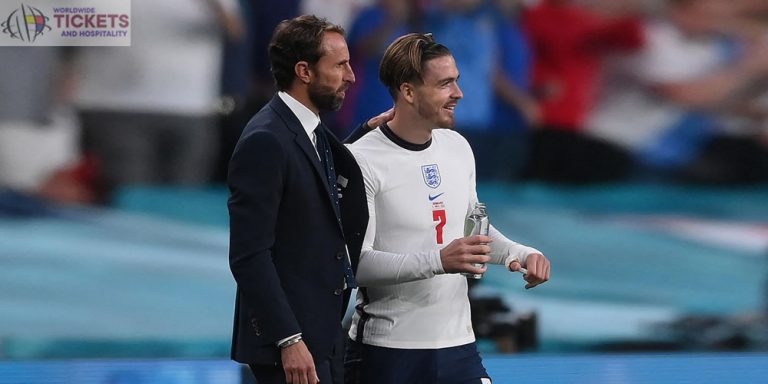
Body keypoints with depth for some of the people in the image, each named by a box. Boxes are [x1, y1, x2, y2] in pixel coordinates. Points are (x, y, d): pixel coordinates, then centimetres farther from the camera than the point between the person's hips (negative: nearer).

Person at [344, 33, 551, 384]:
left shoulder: (458, 148, 10)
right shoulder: (363, 161, -12)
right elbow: (355, 263, -18)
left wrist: (520, 253, 5)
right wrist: (439, 261, -28)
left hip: (458, 345, 6)